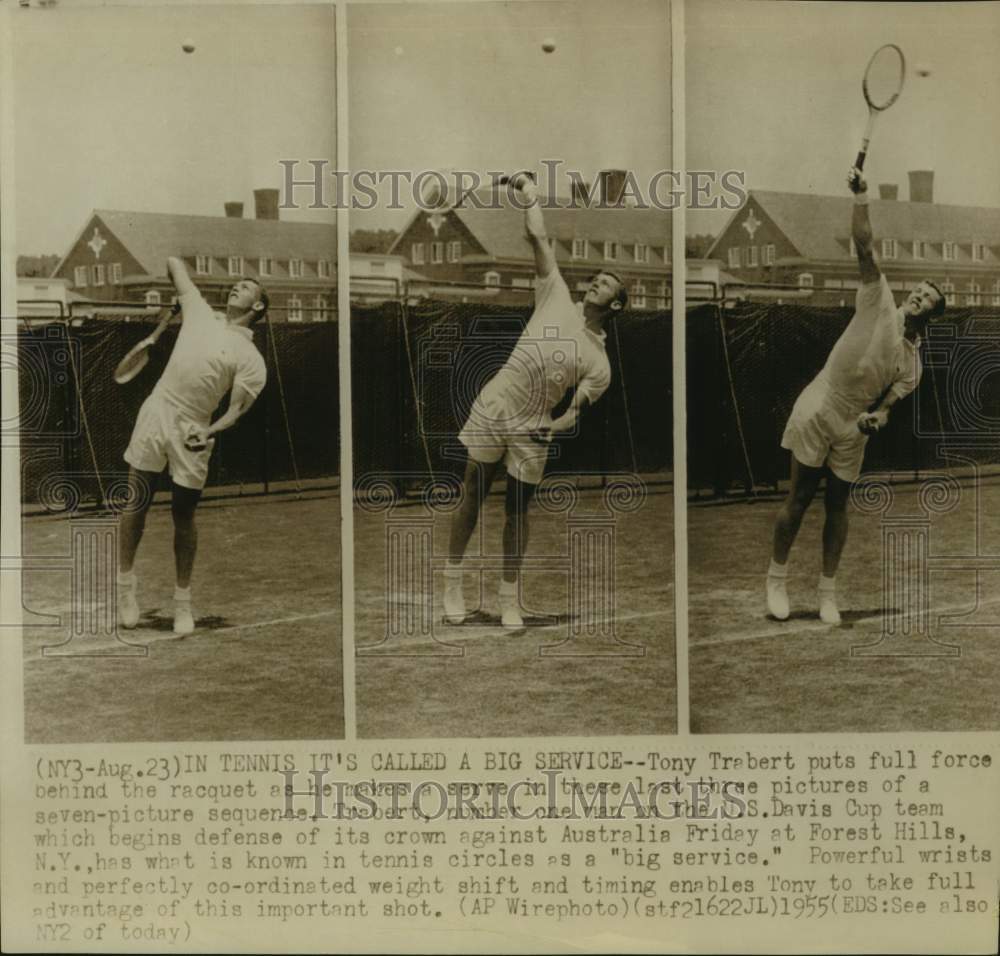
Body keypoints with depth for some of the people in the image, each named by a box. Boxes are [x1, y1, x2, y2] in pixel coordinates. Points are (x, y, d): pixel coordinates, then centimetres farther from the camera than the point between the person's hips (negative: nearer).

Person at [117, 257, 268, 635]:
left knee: (183, 515, 3)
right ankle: (126, 583, 19)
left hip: (193, 433, -2)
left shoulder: (251, 359, 1)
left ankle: (183, 600, 15)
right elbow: (173, 263, 22)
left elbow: (236, 409, -8)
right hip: (155, 415, 2)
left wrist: (209, 433, -26)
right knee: (137, 504, 5)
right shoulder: (200, 312, 11)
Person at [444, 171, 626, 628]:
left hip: (531, 432, 0)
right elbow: (538, 240, -1)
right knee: (471, 496, 4)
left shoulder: (599, 364, 0)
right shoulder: (557, 298, 2)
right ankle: (453, 581, 15)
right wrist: (530, 197, -7)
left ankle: (509, 597, 16)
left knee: (517, 512, 5)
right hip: (490, 410, 0)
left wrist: (554, 429, -20)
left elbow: (574, 414, -2)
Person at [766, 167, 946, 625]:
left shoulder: (913, 363, 3)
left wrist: (876, 417, -22)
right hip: (816, 412, -3)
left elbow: (888, 402, 1)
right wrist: (862, 198, -20)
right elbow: (865, 248, -12)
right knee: (799, 498, 0)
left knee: (838, 506, 7)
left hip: (852, 431, 3)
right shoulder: (880, 303, -4)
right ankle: (776, 577, 12)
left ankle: (828, 590, 16)